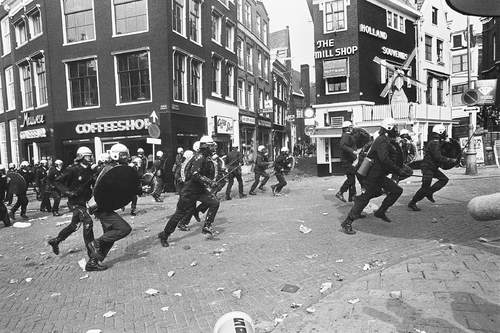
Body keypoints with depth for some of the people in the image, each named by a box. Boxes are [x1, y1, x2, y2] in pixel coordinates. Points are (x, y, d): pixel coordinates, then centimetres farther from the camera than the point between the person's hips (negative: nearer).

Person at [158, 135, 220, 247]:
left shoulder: (206, 158, 9)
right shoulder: (199, 157, -19)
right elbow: (195, 175, -29)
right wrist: (209, 182, -29)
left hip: (200, 189, 8)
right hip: (189, 190, -8)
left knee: (214, 203, -5)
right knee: (180, 213, -1)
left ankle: (206, 227, 5)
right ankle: (164, 235, 14)